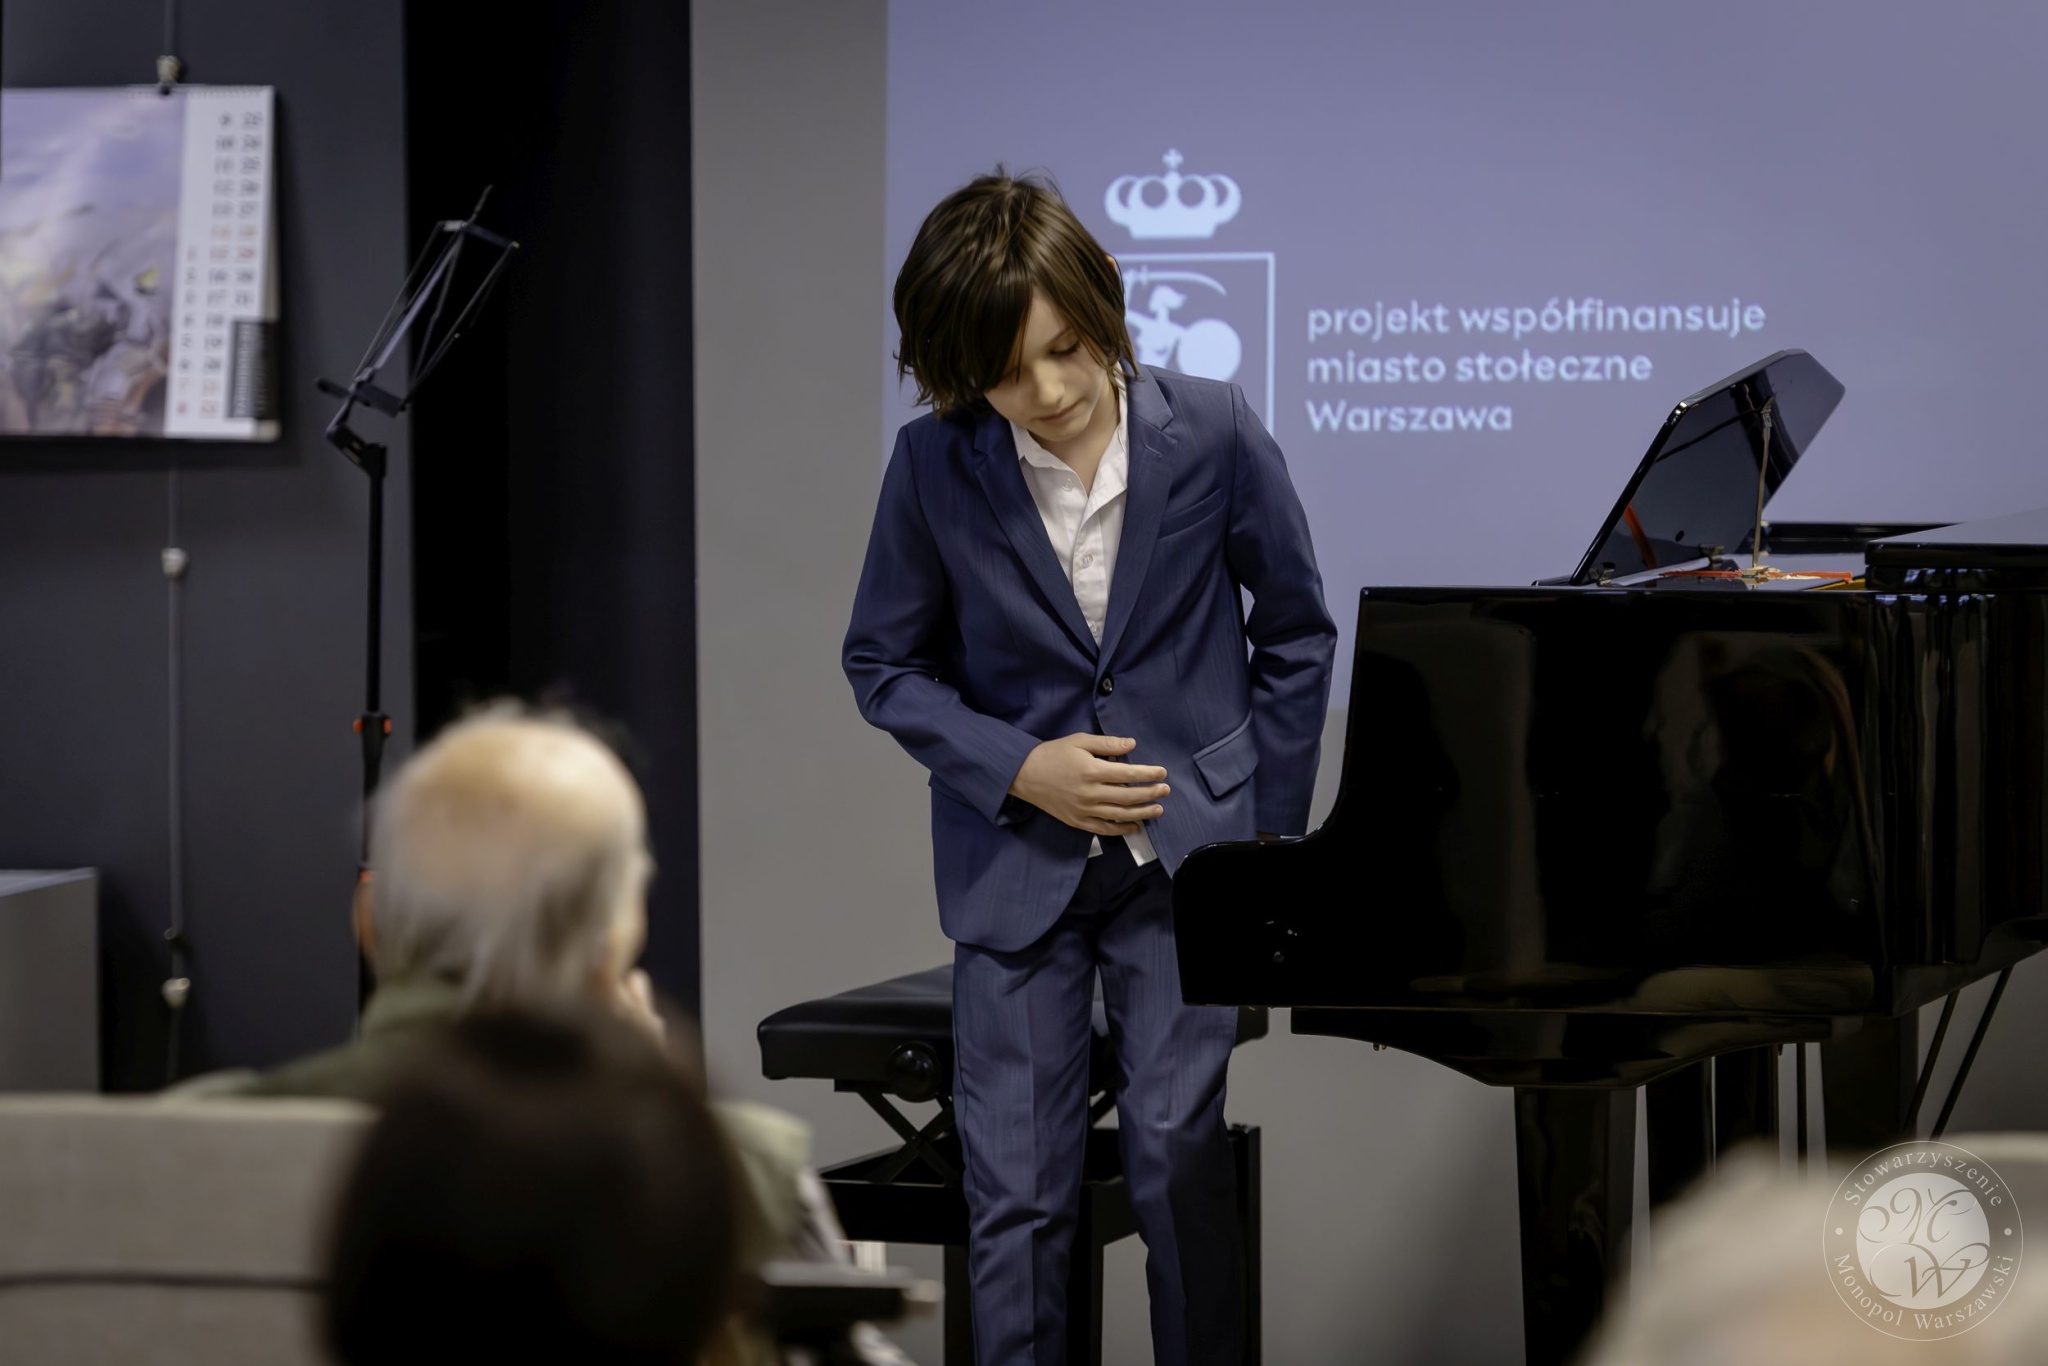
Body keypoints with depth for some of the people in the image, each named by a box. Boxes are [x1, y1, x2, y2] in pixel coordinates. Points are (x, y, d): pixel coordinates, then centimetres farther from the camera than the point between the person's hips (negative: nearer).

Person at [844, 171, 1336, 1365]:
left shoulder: (1211, 433, -8)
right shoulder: (935, 469, -7)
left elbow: (1294, 634, 5)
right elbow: (886, 664, 5)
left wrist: (1265, 840, 2)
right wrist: (1019, 771, -10)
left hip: (1184, 853, -1)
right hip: (1019, 863, 1)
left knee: (1178, 1147, -13)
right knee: (1018, 1195, 0)